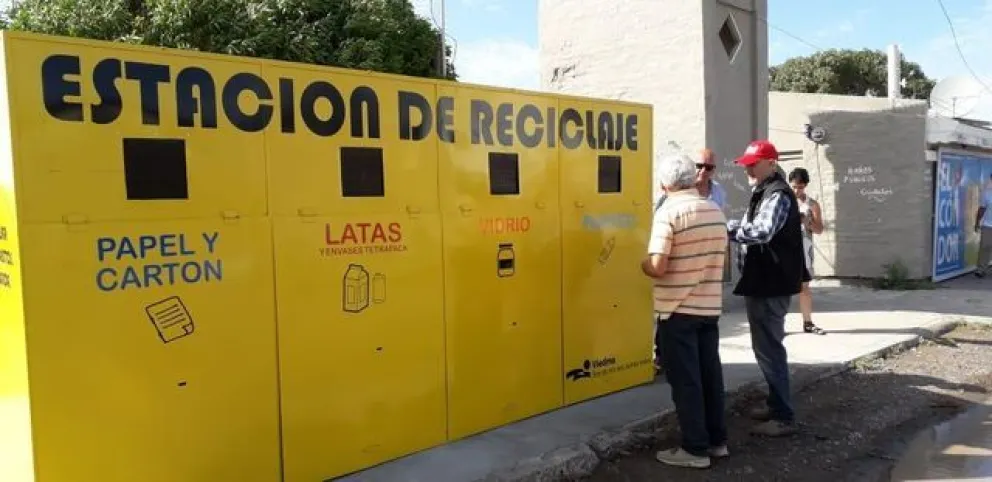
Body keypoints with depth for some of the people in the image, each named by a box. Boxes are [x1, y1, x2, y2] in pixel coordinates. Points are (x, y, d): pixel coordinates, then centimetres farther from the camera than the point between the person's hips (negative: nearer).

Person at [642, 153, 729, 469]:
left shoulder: (668, 212, -15)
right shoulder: (716, 212, 6)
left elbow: (658, 267, -21)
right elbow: (718, 260, 16)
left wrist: (643, 265, 0)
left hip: (677, 309, -7)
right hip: (710, 307, 7)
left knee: (685, 379, 2)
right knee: (710, 374, 15)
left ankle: (695, 449, 10)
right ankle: (717, 440, 26)